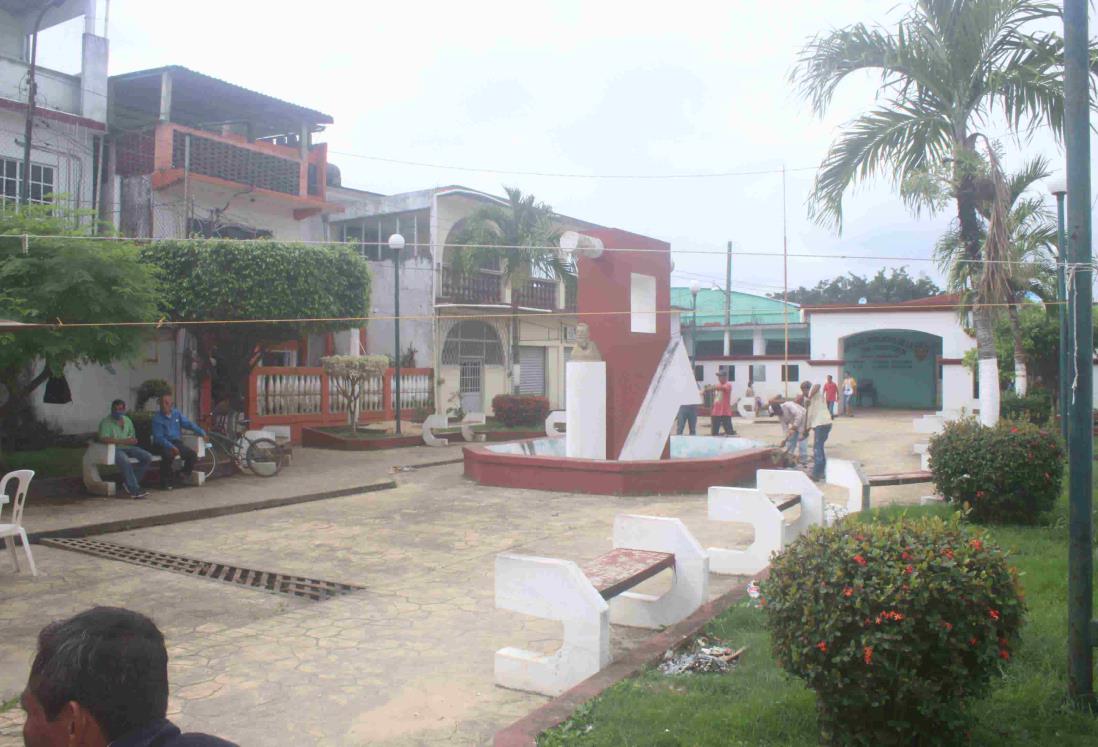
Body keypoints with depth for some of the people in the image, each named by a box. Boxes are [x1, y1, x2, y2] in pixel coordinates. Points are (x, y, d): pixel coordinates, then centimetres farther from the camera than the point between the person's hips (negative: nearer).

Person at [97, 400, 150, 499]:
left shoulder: (127, 420, 16)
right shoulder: (106, 422, -4)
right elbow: (103, 439, -19)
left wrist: (133, 440, -3)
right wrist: (123, 441, -22)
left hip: (128, 447, 7)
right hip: (114, 449, -7)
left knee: (148, 457, -15)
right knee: (125, 461, -37)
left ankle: (129, 483, -10)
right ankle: (134, 490, -34)